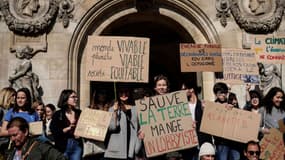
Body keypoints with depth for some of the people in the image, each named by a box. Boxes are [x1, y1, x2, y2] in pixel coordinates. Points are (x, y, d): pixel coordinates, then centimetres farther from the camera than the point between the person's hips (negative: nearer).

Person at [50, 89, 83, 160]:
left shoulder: (79, 113, 6)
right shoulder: (57, 114, -2)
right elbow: (54, 132, -9)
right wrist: (68, 128, -18)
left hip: (77, 145, 2)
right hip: (63, 146, -2)